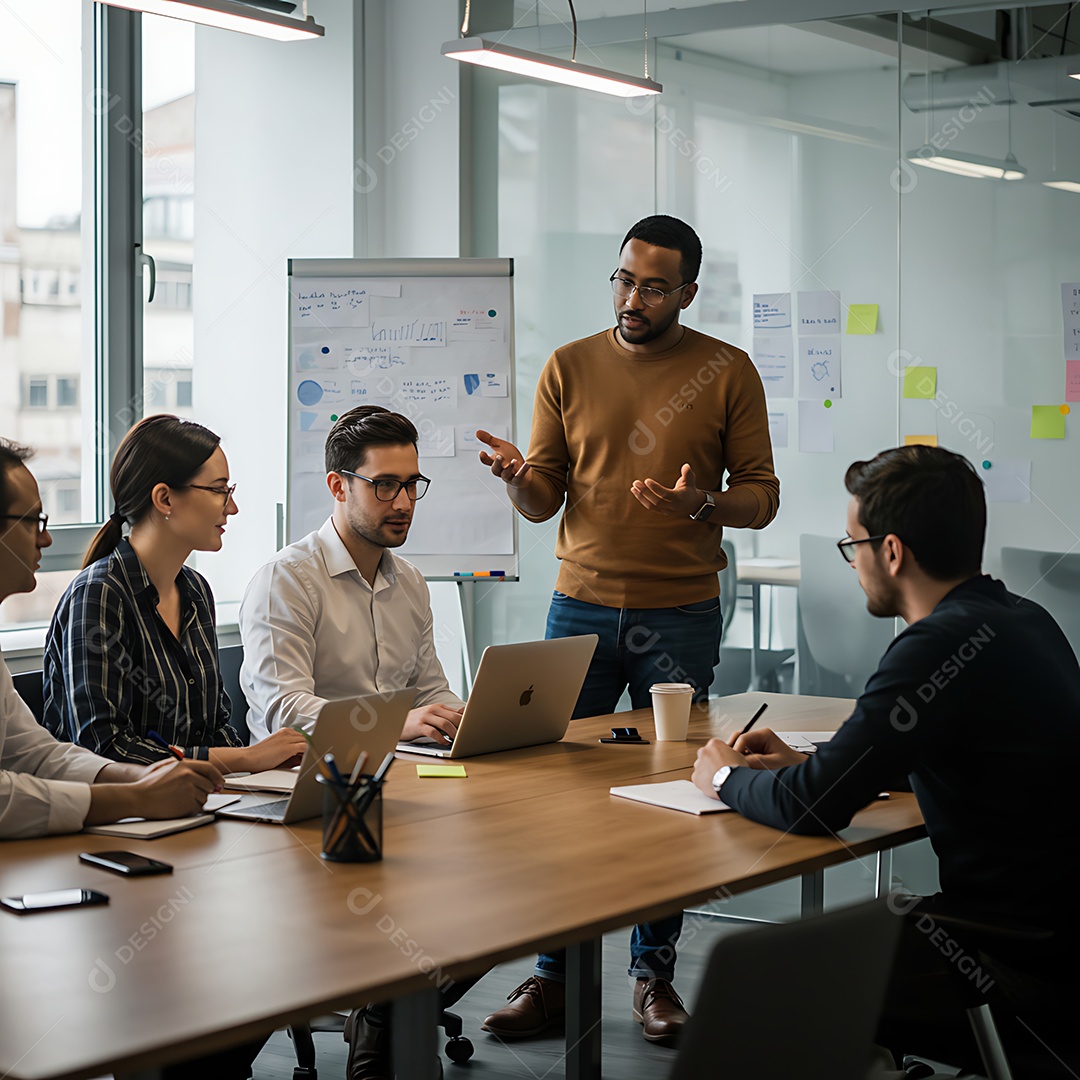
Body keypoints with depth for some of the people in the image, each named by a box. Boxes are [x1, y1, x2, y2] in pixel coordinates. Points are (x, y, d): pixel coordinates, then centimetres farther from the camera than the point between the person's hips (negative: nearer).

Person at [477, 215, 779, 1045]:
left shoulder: (727, 372, 2)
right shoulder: (569, 367, 7)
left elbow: (762, 497, 1)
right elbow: (543, 501, 8)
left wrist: (701, 504, -19)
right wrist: (517, 477, -15)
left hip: (681, 615, -1)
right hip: (581, 606, 2)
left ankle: (655, 975, 15)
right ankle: (556, 977, 10)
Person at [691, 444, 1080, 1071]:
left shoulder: (946, 643, -23)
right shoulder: (1019, 619, 7)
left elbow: (814, 806, -22)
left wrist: (727, 778, -2)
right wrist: (806, 763, 17)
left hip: (1018, 967, -9)